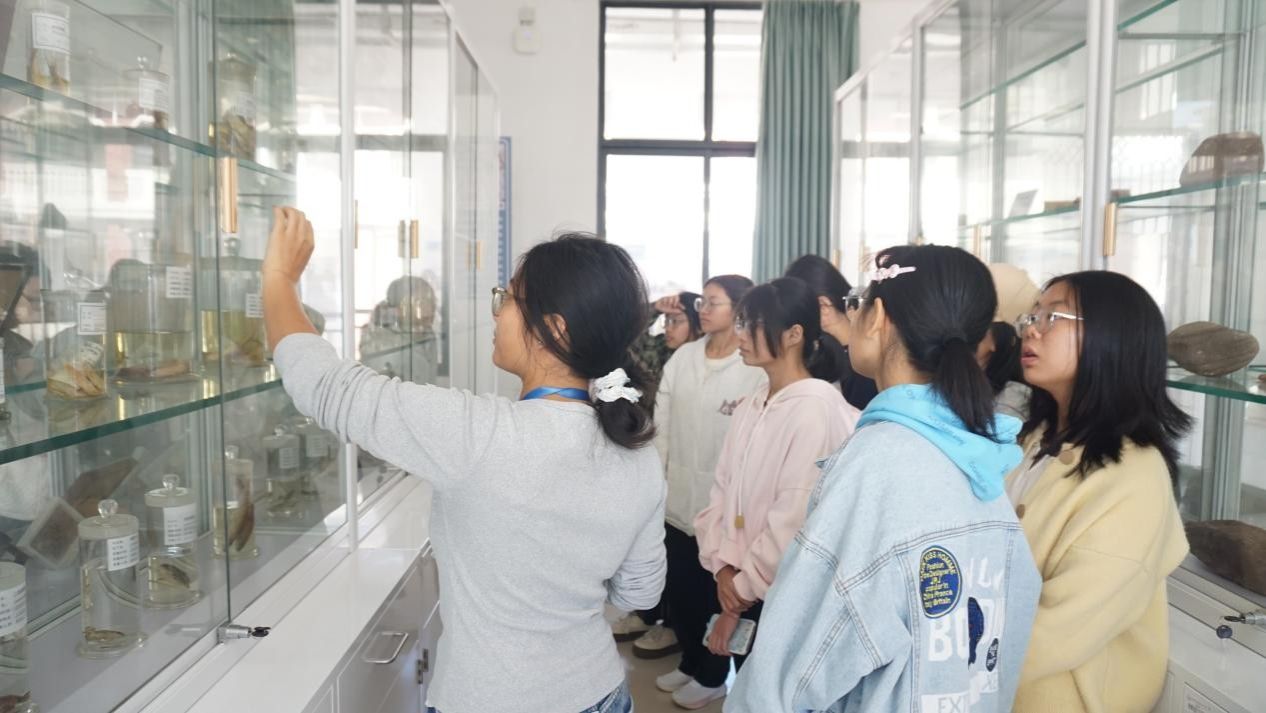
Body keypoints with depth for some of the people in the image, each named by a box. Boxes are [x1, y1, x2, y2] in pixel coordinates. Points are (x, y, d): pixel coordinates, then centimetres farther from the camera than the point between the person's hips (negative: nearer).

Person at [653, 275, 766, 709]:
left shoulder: (757, 369, -14)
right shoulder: (682, 358, 4)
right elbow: (661, 428, 6)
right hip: (677, 497, 5)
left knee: (715, 594, 11)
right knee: (677, 589, 17)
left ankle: (712, 676, 32)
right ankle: (690, 662, 40)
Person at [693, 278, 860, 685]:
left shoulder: (816, 408, -17)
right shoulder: (752, 407, 6)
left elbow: (795, 517, -20)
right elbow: (724, 488, 7)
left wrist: (743, 587, -11)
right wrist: (724, 565, -6)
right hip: (741, 590, 7)